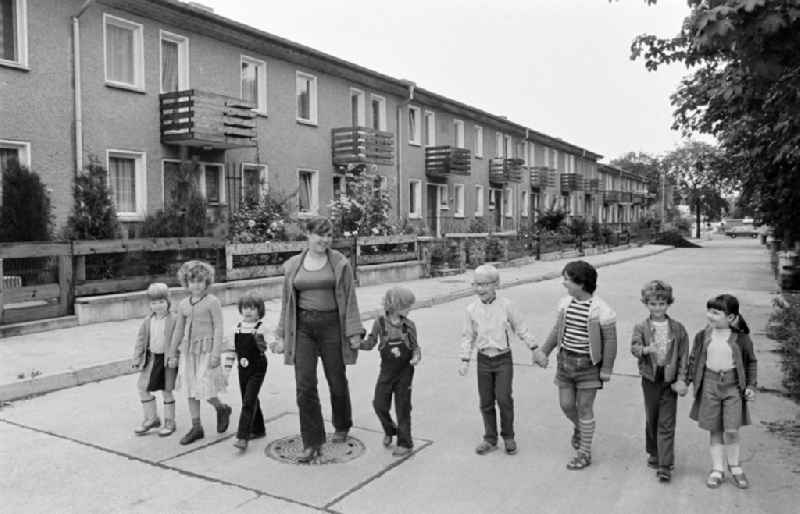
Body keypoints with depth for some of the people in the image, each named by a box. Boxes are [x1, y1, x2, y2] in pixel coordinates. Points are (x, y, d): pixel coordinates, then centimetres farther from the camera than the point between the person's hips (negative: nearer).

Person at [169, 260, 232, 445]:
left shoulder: (212, 302, -7)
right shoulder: (183, 304, 9)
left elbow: (218, 328, -9)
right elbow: (178, 329, 17)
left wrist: (216, 353, -15)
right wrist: (172, 353, 18)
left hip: (206, 349, -6)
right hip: (188, 350, 6)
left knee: (204, 390, -9)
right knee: (190, 390, 9)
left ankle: (222, 409, 21)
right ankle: (196, 428, 20)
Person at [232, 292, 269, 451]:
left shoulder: (261, 327, -10)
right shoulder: (237, 328, 6)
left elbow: (264, 348, -17)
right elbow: (232, 348, 14)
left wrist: (260, 339, -35)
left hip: (257, 369, -6)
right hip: (242, 369, 6)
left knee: (249, 402, -10)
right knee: (250, 401, 15)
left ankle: (242, 437, -10)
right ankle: (258, 429, 32)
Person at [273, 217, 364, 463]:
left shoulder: (339, 263, -2)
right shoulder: (293, 265, 6)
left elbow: (349, 299, -2)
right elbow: (287, 303, 11)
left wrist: (354, 332, -7)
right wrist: (281, 335, 10)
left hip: (331, 325, -2)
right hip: (303, 327, 2)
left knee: (337, 380, 11)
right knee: (305, 385, -4)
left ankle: (342, 427, 39)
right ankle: (312, 443, 7)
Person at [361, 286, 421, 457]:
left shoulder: (409, 325, -6)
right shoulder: (380, 323, -8)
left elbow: (415, 346, 2)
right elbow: (370, 343, 1)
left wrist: (416, 357, -18)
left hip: (404, 372, -1)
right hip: (386, 371, 1)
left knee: (403, 408, 4)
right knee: (380, 405, 3)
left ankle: (405, 443, 18)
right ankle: (390, 430, 32)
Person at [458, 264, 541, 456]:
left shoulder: (506, 305, -8)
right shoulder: (471, 309, -3)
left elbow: (521, 329, 3)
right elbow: (468, 336, 6)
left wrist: (534, 349, 4)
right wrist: (465, 360, 2)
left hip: (503, 359, -2)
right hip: (483, 360, 2)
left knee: (504, 398, -9)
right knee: (486, 402, 8)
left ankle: (508, 437, 13)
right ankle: (490, 439, 24)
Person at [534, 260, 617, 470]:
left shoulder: (601, 310, -18)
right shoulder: (565, 303, -2)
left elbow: (610, 340, -11)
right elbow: (557, 330, 9)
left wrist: (606, 369, -10)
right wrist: (544, 351, 3)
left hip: (588, 364, -5)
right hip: (565, 360, 5)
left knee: (585, 408, 3)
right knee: (566, 404, 10)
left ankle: (584, 454, 18)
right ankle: (579, 428, 43)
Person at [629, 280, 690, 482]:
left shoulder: (678, 329, 0)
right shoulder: (641, 327, -2)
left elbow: (683, 356, 0)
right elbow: (634, 347, -16)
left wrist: (681, 380, -7)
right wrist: (646, 349, -39)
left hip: (670, 380, -1)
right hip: (650, 378, 1)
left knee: (666, 423, -3)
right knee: (651, 419, 15)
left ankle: (665, 466, 0)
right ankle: (653, 453, 35)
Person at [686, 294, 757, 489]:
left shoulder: (741, 338, -6)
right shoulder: (703, 335, -1)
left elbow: (751, 362, 6)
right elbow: (693, 359, 8)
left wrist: (751, 386, 1)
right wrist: (686, 381, 5)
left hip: (733, 385, -2)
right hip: (709, 384, 2)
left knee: (731, 430, -4)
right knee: (715, 430, 8)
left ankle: (735, 467, 20)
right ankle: (717, 469, 20)